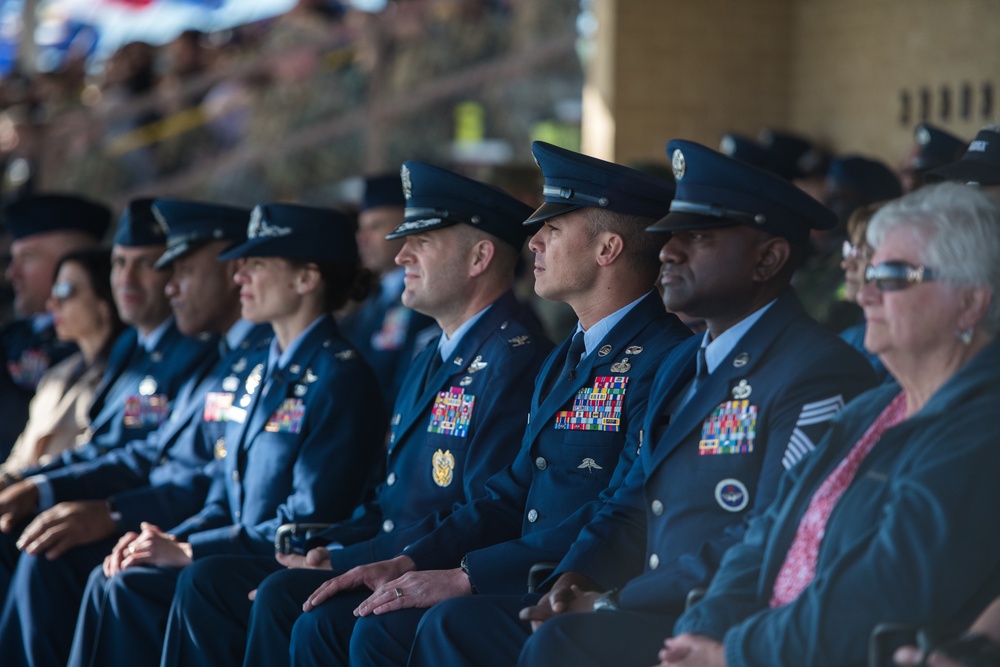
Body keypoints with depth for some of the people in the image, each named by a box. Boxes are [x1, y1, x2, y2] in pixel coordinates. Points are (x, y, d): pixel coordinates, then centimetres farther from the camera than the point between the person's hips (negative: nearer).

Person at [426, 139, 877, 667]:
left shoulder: (821, 374, -12)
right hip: (654, 616, 9)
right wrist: (577, 579, 0)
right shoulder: (682, 365, 20)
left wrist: (617, 603, -17)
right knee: (458, 624, -6)